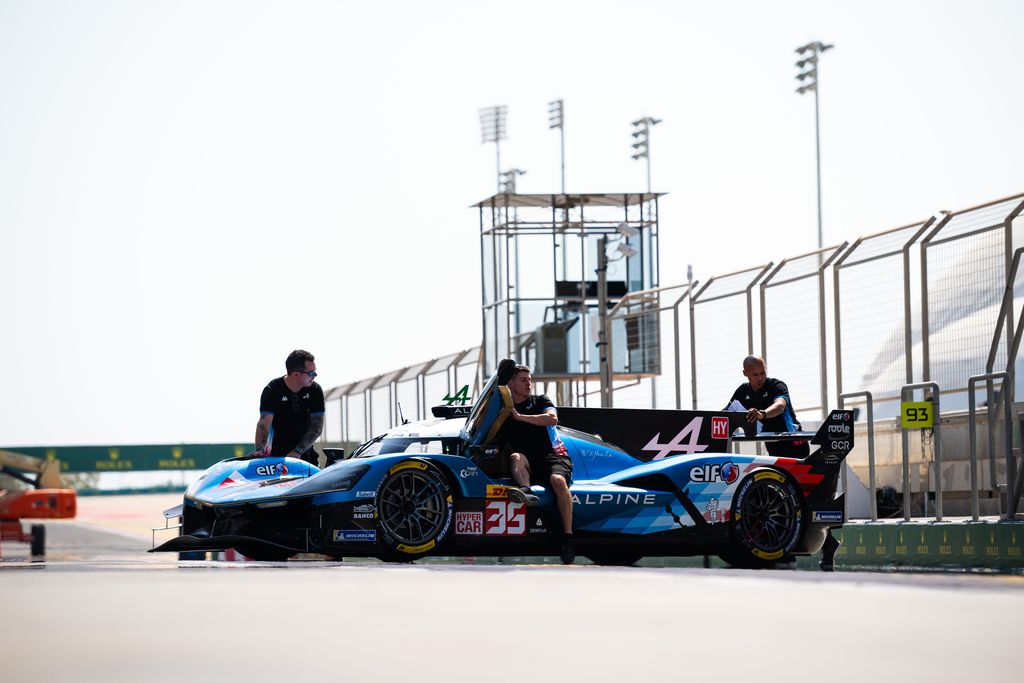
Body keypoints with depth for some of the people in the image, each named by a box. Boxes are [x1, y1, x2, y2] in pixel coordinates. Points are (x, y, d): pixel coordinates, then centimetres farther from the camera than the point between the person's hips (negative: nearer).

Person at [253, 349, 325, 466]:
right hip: (276, 454, -2)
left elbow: (317, 426, -6)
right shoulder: (272, 390, -9)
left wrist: (298, 451, -17)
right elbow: (264, 423, -18)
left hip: (304, 455, 2)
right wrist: (260, 449, -36)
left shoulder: (315, 390, -2)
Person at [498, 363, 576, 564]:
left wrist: (519, 416, -6)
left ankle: (568, 536, -36)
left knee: (558, 480, -34)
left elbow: (552, 419, -8)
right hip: (528, 464, 2)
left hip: (553, 455, -2)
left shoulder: (540, 401, 14)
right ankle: (526, 490, -63)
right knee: (516, 457, -33)